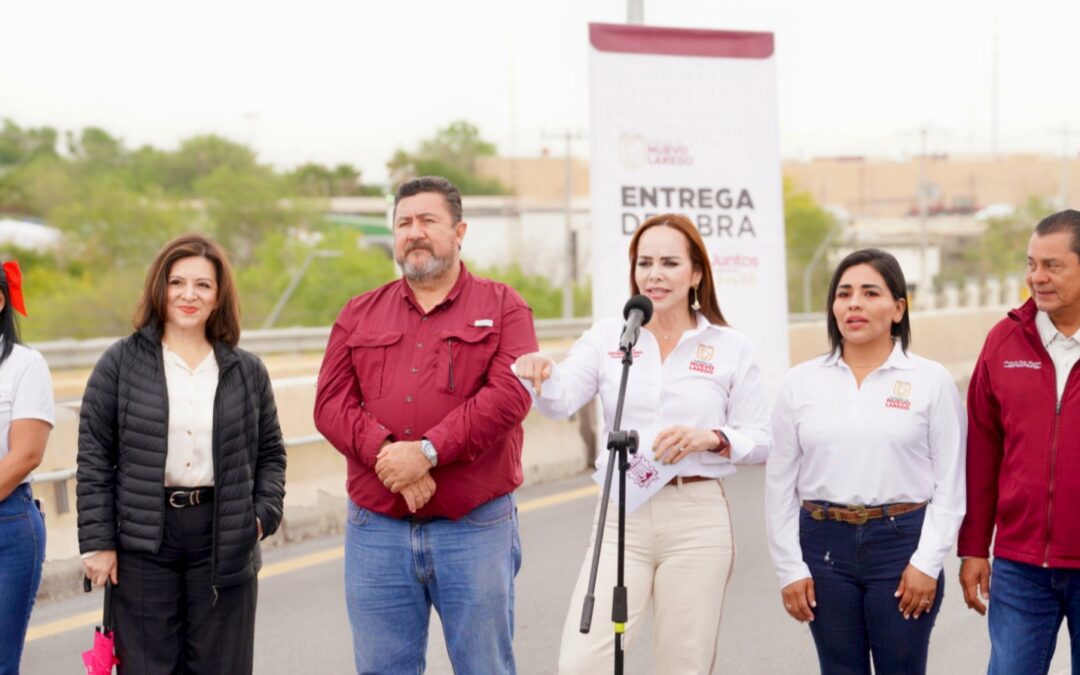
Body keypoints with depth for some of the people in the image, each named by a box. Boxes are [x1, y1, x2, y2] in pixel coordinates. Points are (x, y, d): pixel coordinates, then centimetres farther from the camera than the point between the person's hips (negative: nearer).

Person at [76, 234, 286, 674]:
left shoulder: (247, 371, 8)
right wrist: (97, 542, -6)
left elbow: (270, 453, 15)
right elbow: (94, 458, 0)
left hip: (224, 540, 2)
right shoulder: (121, 364, 1)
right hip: (143, 543, -2)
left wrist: (264, 514, -2)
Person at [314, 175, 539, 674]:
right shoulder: (359, 315, 13)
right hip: (376, 530, 3)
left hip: (475, 528, -3)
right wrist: (387, 454, -16)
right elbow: (331, 403, 2)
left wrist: (427, 451, -19)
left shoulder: (502, 307, 4)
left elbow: (510, 394, -11)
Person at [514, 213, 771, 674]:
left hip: (697, 518, -1)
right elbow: (561, 401, -9)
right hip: (621, 514, 1)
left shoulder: (731, 347, 3)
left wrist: (711, 439, -15)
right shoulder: (607, 336, 5)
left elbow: (759, 439, 5)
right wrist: (539, 375, -31)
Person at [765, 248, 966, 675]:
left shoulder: (932, 380, 0)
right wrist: (789, 568, 2)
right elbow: (780, 484, 7)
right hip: (824, 544, 2)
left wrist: (927, 562, -8)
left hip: (901, 543, -2)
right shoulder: (801, 383, 5)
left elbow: (950, 484, -1)